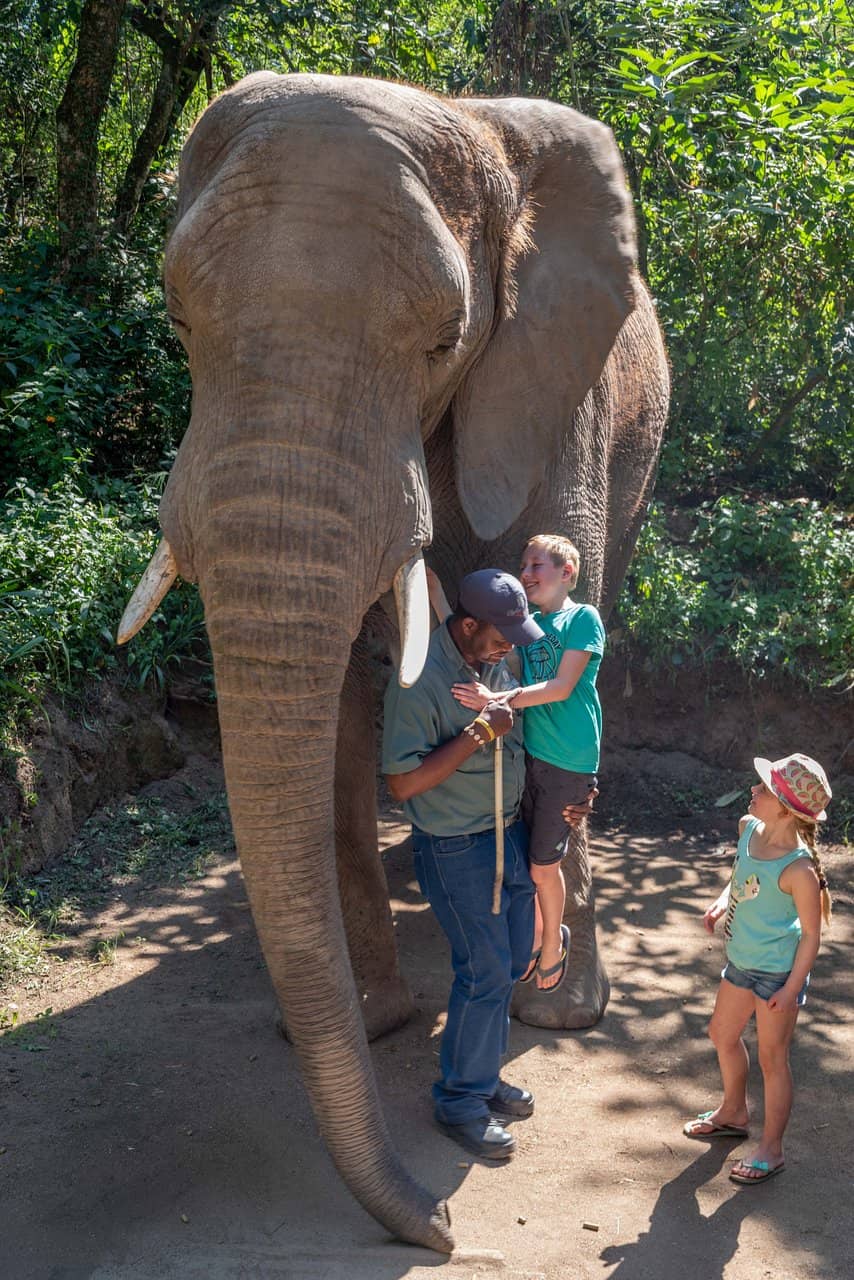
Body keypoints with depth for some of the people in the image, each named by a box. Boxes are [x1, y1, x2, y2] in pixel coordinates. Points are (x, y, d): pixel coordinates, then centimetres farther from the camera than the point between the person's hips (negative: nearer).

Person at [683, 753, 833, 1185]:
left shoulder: (798, 868, -29)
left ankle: (771, 1149, 26)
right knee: (723, 1034, 24)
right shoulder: (748, 828, -8)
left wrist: (792, 988, -17)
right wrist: (721, 902, -3)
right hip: (741, 961, 8)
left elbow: (811, 933, -19)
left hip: (778, 973, -8)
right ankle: (733, 1113, 48)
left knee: (772, 1058, 7)